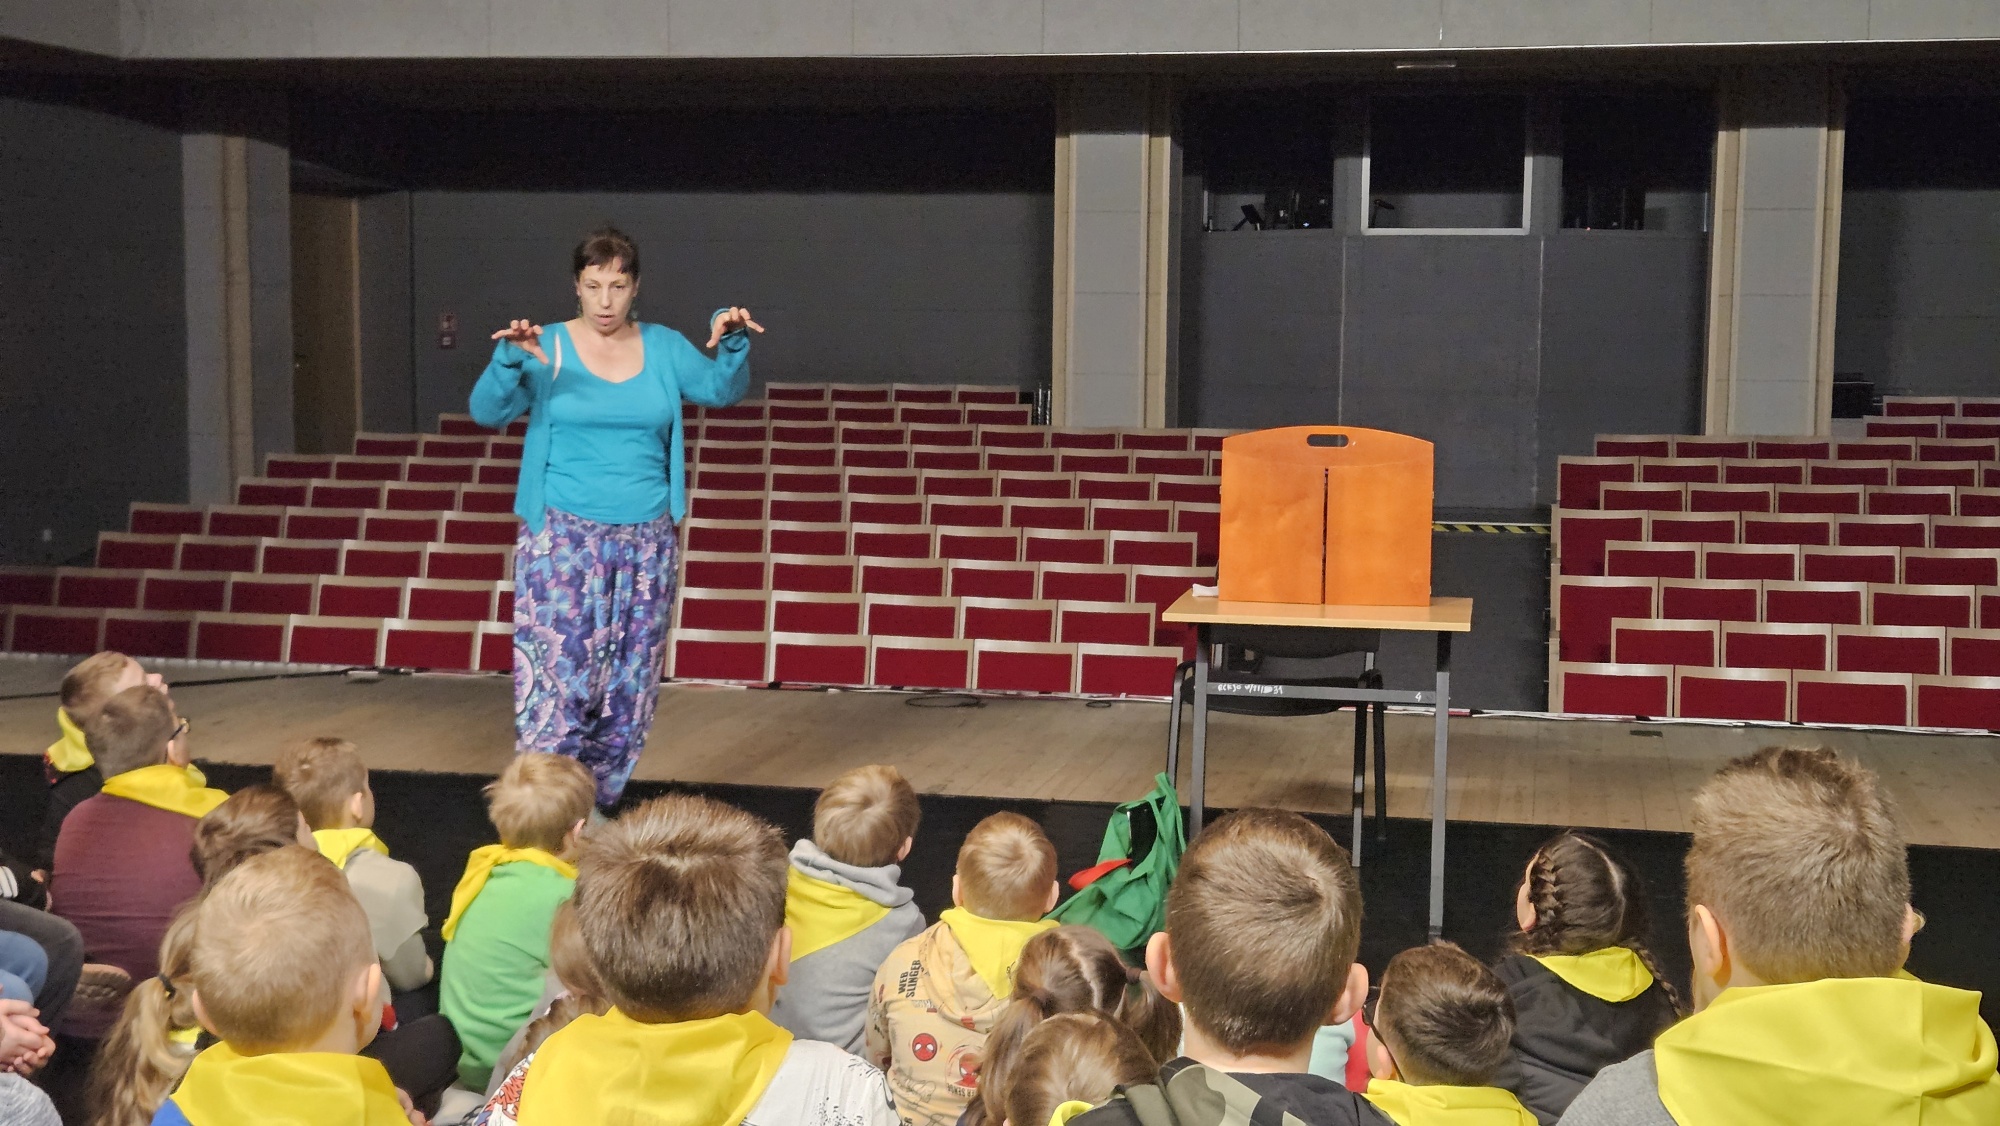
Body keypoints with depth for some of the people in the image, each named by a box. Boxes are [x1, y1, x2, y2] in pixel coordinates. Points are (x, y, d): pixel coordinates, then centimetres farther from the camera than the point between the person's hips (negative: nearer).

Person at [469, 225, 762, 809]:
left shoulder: (663, 348, 7)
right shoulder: (547, 349, -2)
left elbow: (720, 390, -4)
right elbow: (487, 411, -13)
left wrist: (732, 345, -23)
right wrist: (508, 359, -31)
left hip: (644, 540, 3)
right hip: (563, 537, -3)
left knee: (628, 683, 7)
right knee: (560, 673, -9)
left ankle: (595, 808, 21)